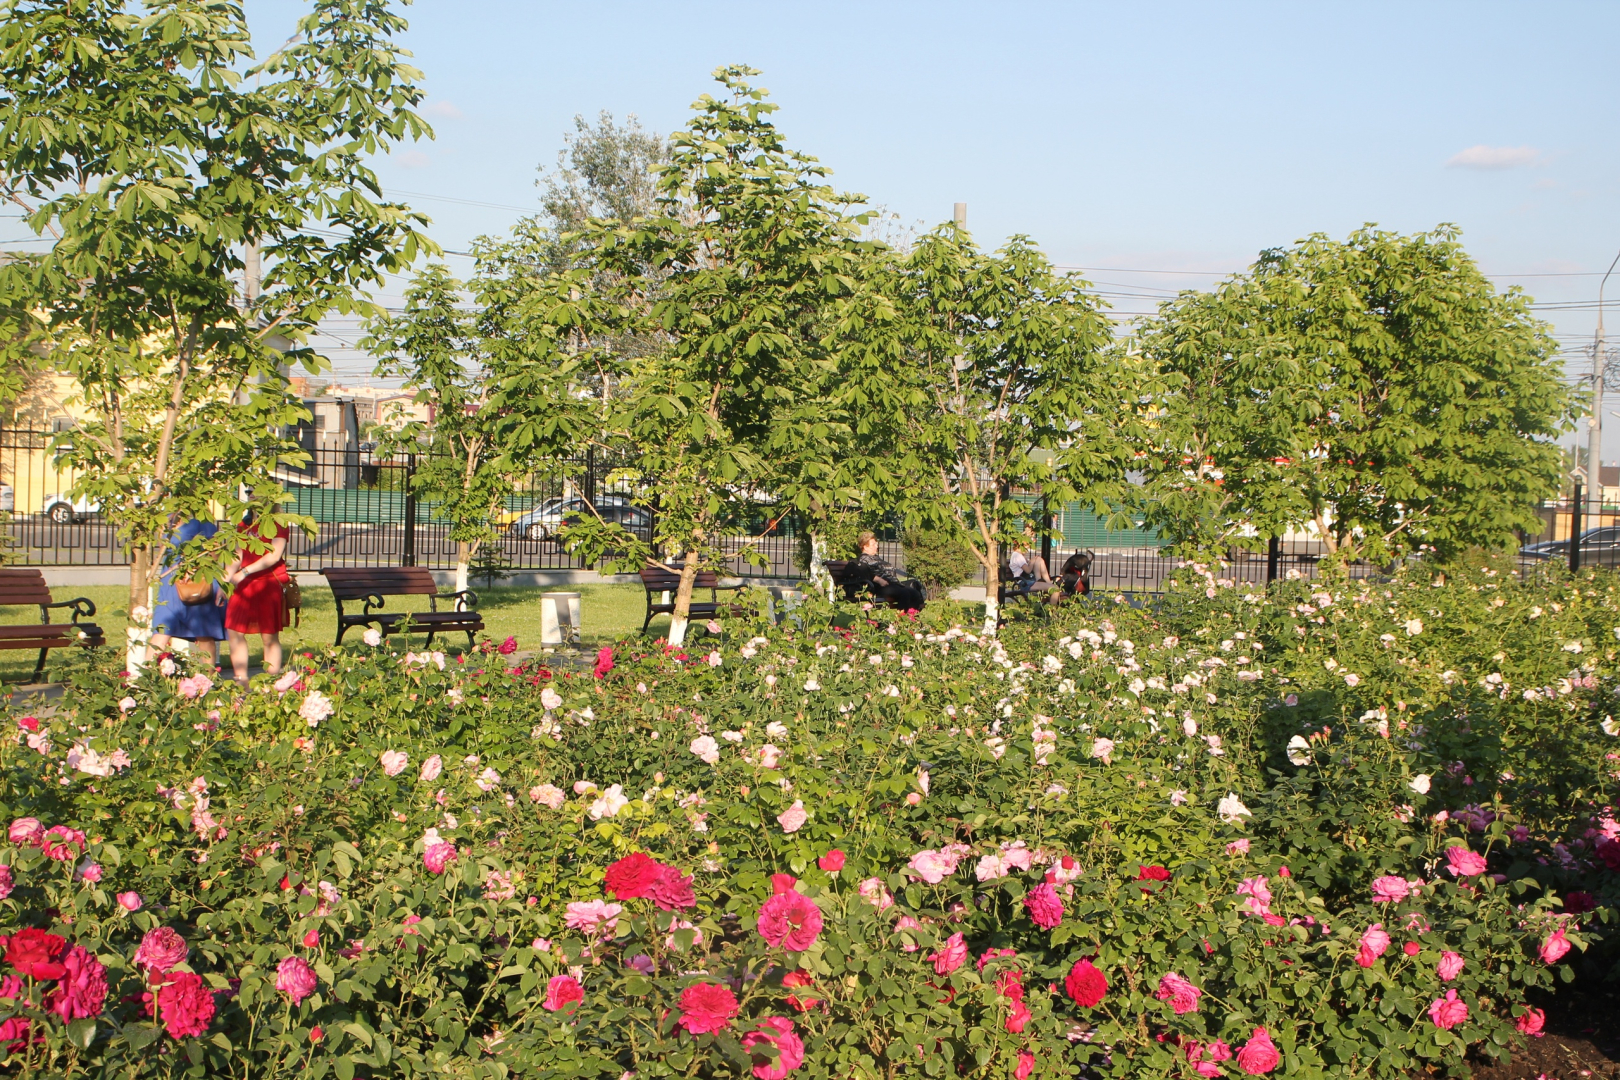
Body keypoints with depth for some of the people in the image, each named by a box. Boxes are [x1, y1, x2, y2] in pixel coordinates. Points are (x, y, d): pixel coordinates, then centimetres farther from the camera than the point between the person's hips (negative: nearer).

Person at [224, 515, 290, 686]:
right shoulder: (244, 524, 15)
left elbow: (275, 555, -16)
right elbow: (237, 556, 17)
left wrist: (245, 571, -20)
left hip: (270, 583, -6)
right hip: (245, 585, 6)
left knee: (270, 637, -2)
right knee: (234, 632, 0)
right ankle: (241, 682, 8)